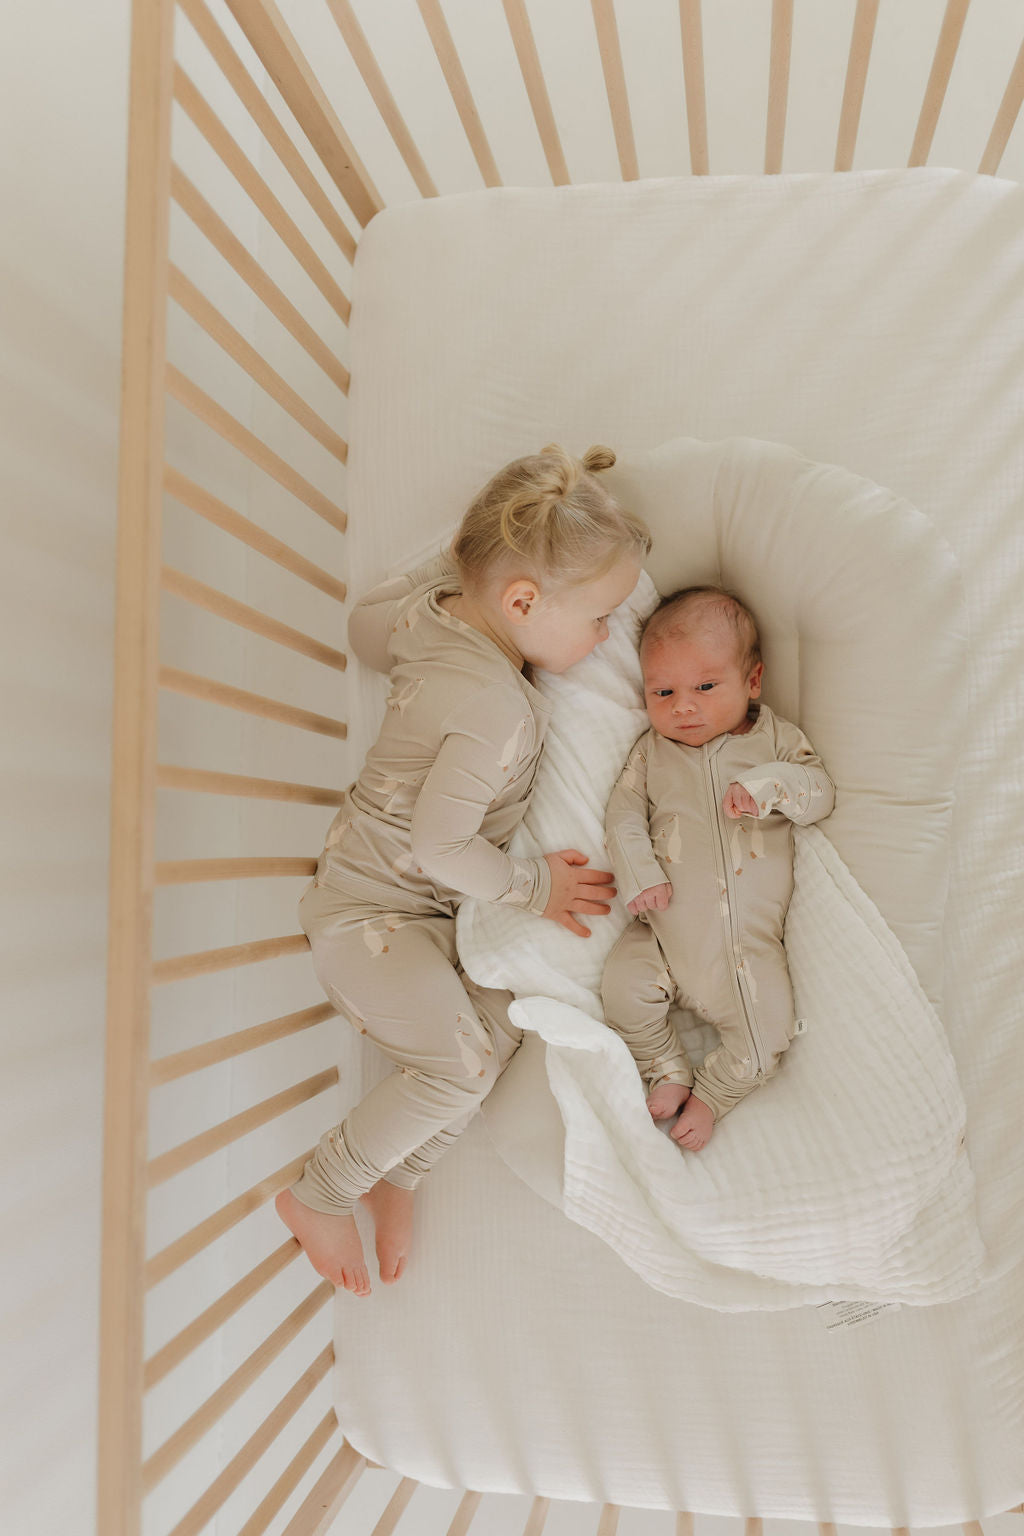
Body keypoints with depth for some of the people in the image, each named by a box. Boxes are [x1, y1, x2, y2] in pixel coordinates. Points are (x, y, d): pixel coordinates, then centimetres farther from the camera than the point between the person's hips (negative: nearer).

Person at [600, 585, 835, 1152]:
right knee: (624, 987, -19)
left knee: (765, 1035, -10)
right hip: (667, 931, 1)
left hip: (750, 943, -1)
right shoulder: (651, 751, 7)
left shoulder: (774, 737, 5)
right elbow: (623, 812, 3)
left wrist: (767, 785, -23)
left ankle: (710, 1095, 19)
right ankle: (668, 1072, 7)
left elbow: (821, 792, -3)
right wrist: (637, 872, -14)